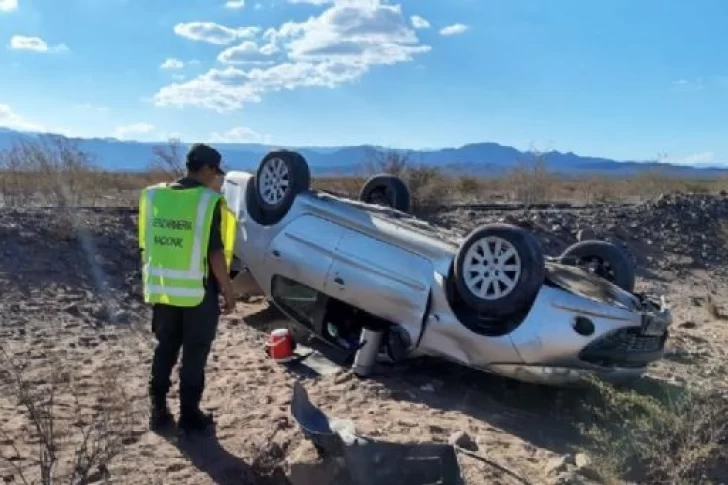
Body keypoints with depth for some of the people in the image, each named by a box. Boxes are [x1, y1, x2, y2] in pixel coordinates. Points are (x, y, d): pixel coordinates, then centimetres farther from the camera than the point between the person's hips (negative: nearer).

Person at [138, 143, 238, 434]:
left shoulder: (153, 196, 3)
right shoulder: (209, 201, -14)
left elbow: (146, 246, 9)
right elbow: (215, 253, -15)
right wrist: (228, 290, -5)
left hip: (162, 289, 5)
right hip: (199, 291, -5)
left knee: (165, 349, 17)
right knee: (194, 354, 7)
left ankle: (158, 412, 23)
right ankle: (190, 415, 15)